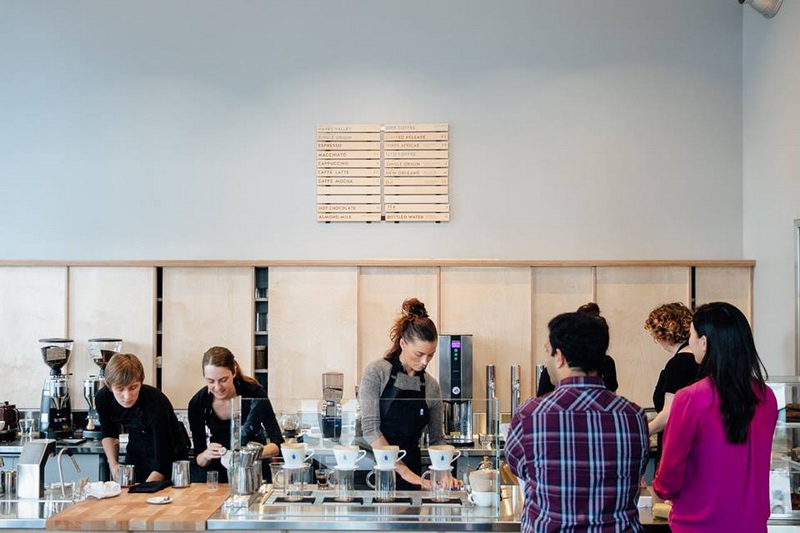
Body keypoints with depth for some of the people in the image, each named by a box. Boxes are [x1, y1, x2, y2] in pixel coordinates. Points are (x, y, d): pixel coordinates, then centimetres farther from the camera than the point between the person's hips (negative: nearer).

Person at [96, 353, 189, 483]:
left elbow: (162, 466, -32)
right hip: (136, 452, 4)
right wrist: (113, 464, -7)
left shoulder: (157, 403, -35)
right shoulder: (103, 398, -19)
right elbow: (109, 434, 5)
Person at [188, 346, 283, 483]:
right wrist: (206, 455, -28)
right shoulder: (197, 403, -13)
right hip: (219, 471, 3)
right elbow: (198, 460, -5)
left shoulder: (254, 393, -18)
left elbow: (278, 444, -18)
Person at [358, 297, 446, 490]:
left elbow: (437, 438, 13)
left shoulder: (431, 386, 6)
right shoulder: (376, 372, -8)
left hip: (411, 475, 4)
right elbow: (370, 429, -16)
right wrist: (403, 471, -21)